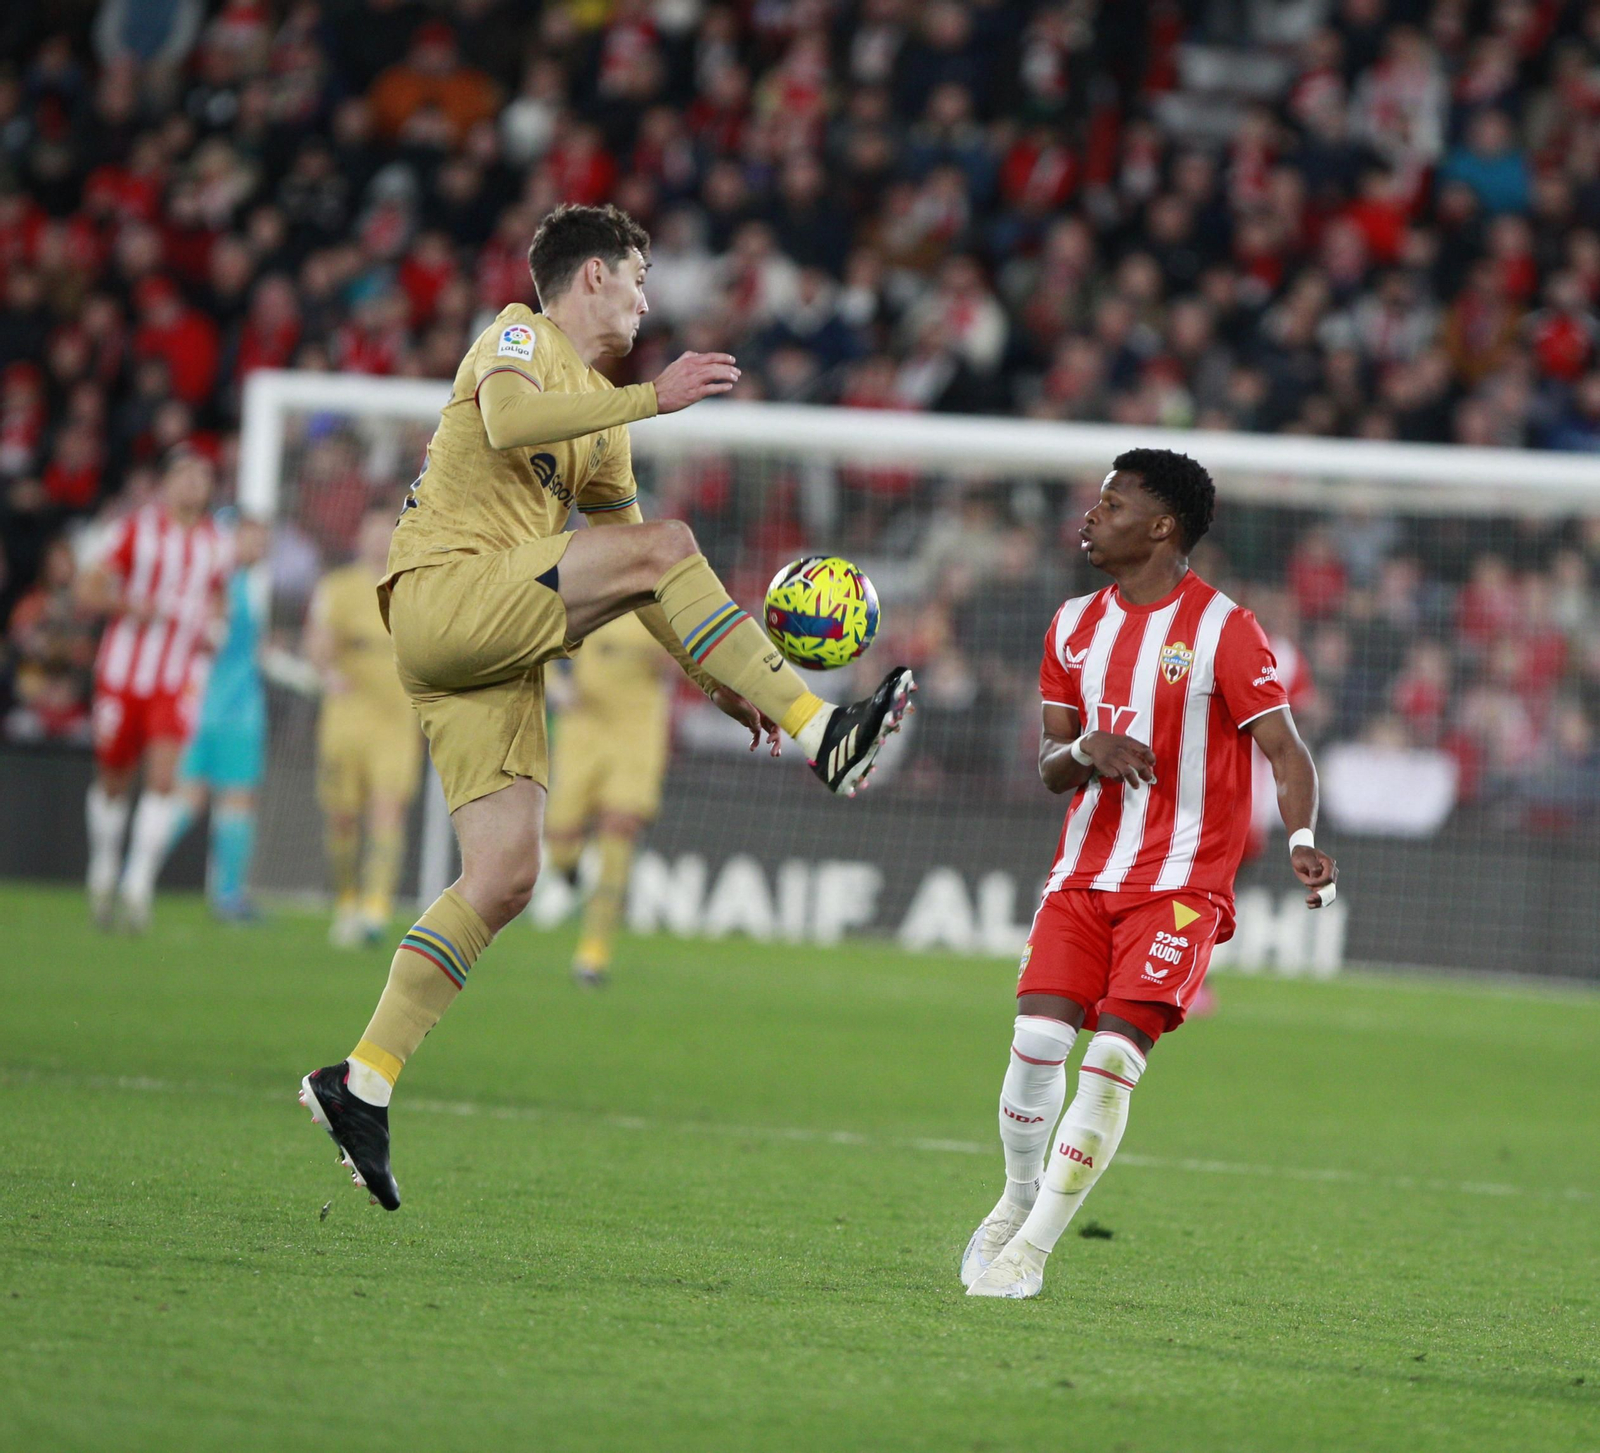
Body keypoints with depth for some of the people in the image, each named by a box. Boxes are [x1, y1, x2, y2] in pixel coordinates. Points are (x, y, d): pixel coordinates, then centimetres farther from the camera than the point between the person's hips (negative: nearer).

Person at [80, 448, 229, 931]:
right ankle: (104, 872, 32)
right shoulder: (138, 528, -3)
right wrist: (129, 604, -23)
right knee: (114, 781, 9)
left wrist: (212, 630, 4)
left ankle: (139, 883, -12)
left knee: (165, 777, -16)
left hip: (179, 680, 1)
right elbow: (92, 589, -3)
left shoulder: (215, 543, 7)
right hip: (124, 673, -1)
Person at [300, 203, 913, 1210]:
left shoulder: (601, 414, 26)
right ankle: (821, 736, -24)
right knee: (666, 544, -22)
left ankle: (363, 1084, 0)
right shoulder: (518, 338, 1)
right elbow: (506, 422, -24)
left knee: (506, 876, -2)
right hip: (442, 592, -9)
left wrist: (719, 678, 19)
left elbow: (639, 582, 29)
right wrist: (651, 398, -26)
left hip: (497, 653, 9)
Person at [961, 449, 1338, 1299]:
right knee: (1037, 1039, -12)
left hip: (1180, 883, -5)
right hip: (1083, 872, 5)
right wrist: (1086, 750, -10)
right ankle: (1020, 1201, 13)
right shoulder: (1076, 626, 11)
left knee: (1113, 1054, -16)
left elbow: (1283, 750, -10)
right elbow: (1050, 766, 14)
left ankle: (1030, 1252, -9)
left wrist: (1301, 841, -28)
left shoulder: (1222, 630, -7)